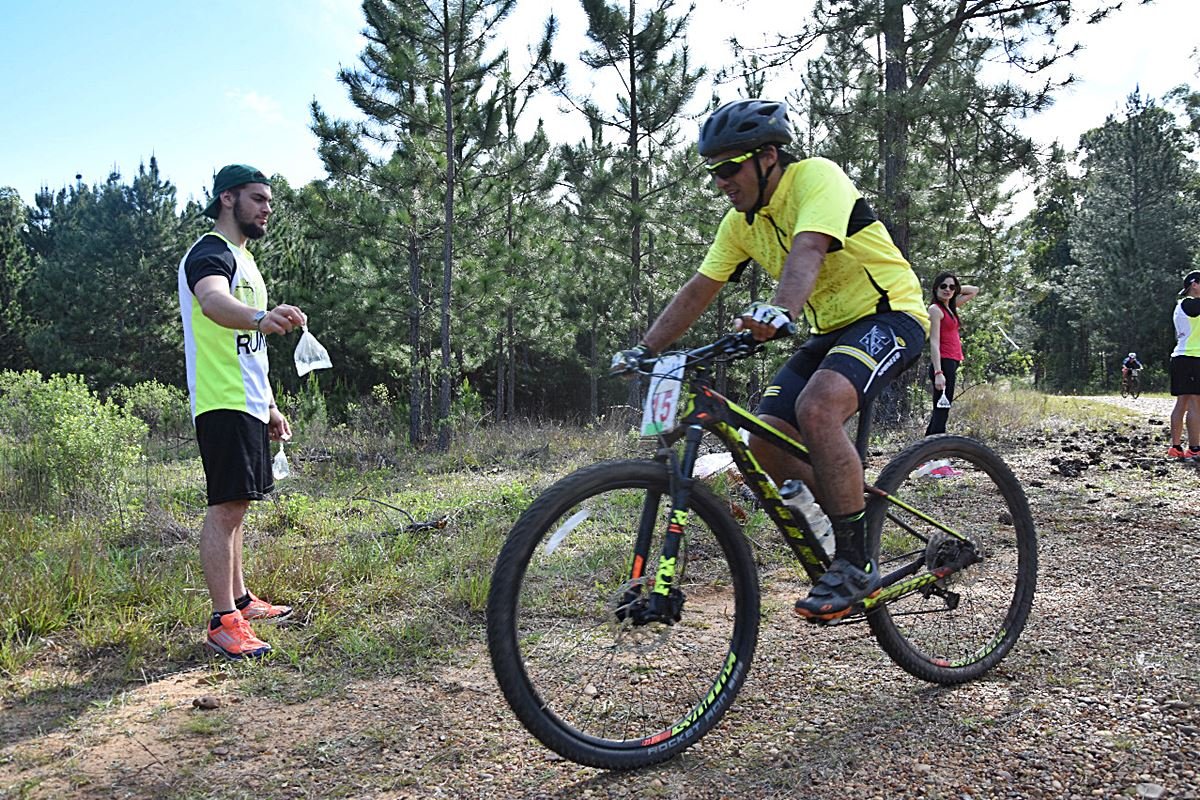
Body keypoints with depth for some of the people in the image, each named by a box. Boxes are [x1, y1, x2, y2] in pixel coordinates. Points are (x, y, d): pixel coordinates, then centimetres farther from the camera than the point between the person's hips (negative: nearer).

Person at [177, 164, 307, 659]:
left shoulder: (242, 259, 22)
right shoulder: (210, 253, -8)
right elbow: (214, 302, -34)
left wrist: (271, 405, 25)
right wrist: (261, 317, -54)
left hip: (248, 404, 10)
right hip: (223, 403, -10)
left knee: (235, 505, 16)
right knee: (227, 506, -11)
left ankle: (240, 599, 26)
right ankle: (223, 621, -8)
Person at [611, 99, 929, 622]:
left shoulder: (816, 176, -17)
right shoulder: (741, 222, 4)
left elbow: (807, 251, -36)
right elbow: (697, 292, 6)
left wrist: (780, 312, -54)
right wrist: (642, 352, 0)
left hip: (890, 317, -8)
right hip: (829, 330, 8)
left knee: (816, 408, -33)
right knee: (763, 442, -8)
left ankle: (856, 564, -21)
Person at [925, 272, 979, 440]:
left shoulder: (950, 307, 17)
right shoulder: (935, 309, -7)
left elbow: (974, 290, 31)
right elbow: (934, 343, -16)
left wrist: (956, 288, 15)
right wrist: (938, 372, -24)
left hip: (952, 364, 9)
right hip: (944, 363, -9)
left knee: (941, 411, 11)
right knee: (942, 411, -14)